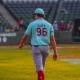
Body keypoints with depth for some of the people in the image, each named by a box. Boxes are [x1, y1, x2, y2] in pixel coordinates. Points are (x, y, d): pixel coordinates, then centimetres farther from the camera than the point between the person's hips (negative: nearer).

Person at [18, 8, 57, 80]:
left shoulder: (32, 24, -1)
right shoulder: (49, 25, 5)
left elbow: (25, 36, 5)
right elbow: (52, 39, -2)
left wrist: (21, 44, 25)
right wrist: (55, 52, -2)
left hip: (36, 47, -3)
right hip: (45, 47, 4)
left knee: (39, 67, -8)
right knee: (42, 66, 21)